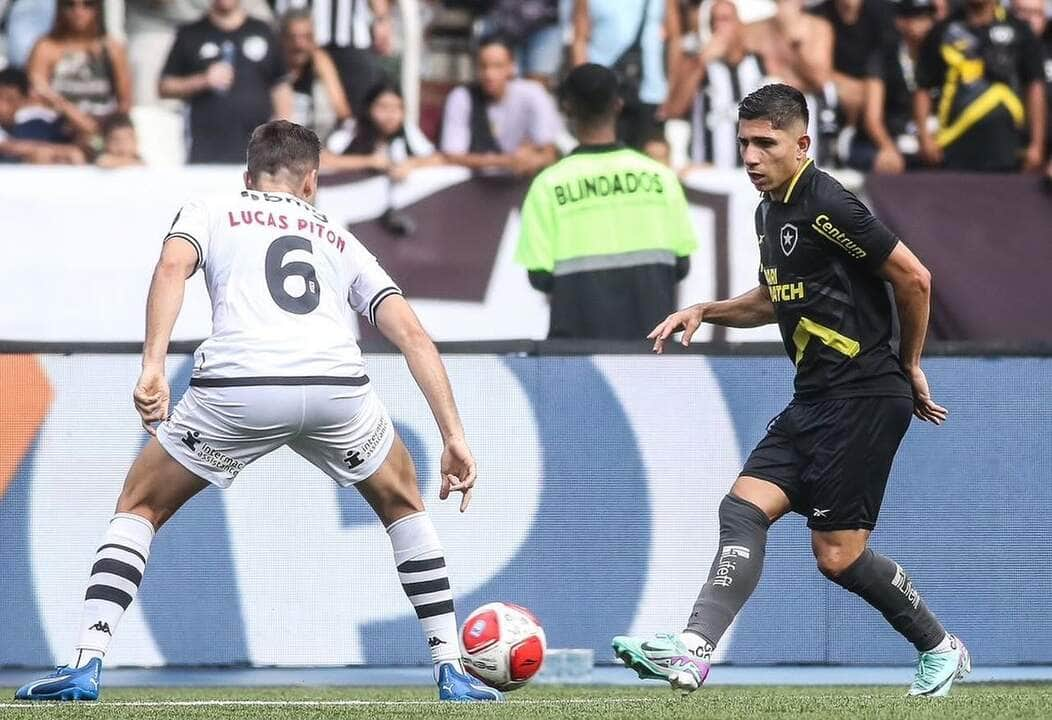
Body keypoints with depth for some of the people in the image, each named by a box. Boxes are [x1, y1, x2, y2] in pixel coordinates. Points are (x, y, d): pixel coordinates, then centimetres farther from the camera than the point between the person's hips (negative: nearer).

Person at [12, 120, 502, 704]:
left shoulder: (210, 213, 26)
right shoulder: (339, 240, 33)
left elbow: (173, 266, 2)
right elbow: (412, 333, 23)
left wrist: (153, 366, -7)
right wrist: (454, 435, 21)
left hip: (236, 389, -2)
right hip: (337, 387, 2)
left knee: (140, 508, 21)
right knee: (404, 506, 30)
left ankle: (86, 666, 7)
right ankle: (452, 671, 23)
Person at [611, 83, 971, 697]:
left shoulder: (826, 205, -15)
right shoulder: (771, 210, 14)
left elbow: (914, 278, -14)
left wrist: (909, 366, -1)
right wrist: (704, 313, 15)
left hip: (863, 400, -9)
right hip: (815, 400, 9)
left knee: (838, 554, -6)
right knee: (744, 508, -7)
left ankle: (941, 649, 13)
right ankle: (694, 650, -16)